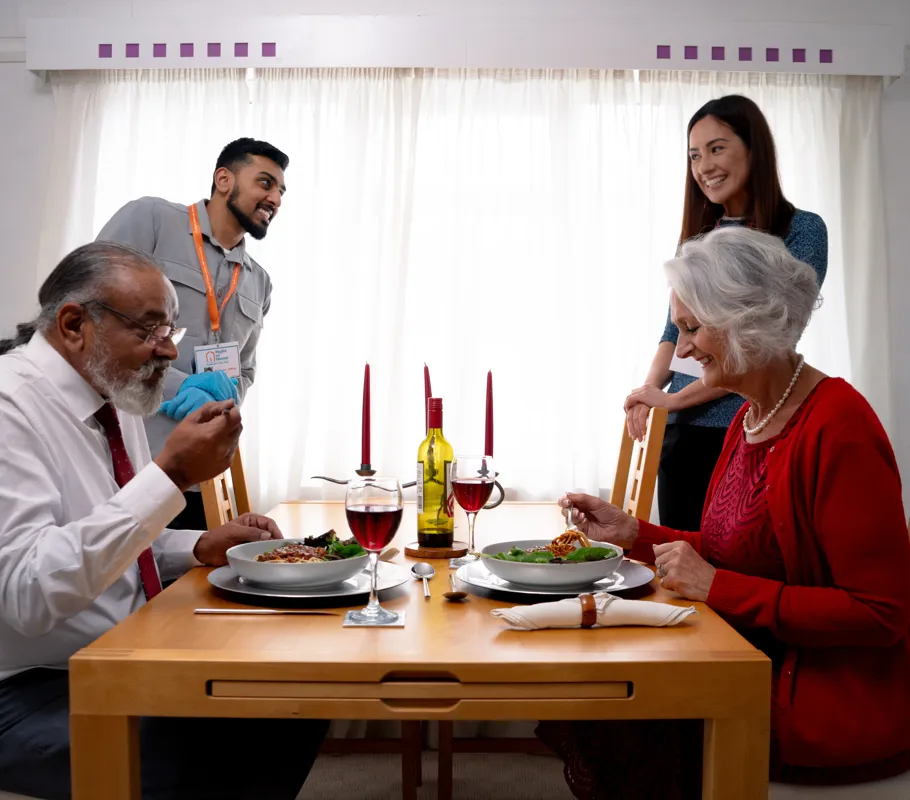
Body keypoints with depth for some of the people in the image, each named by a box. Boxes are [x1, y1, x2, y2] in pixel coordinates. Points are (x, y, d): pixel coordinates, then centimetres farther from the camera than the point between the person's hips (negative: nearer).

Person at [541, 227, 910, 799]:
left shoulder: (839, 430, -20)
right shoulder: (750, 419, 7)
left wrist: (718, 587, -22)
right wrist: (634, 533, 2)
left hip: (835, 706, -8)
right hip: (759, 668, 8)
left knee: (604, 720, -12)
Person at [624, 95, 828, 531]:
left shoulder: (802, 230, -5)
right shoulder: (699, 237, 12)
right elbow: (675, 330, 12)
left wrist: (674, 398, -16)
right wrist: (650, 387, -8)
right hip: (683, 430, 5)